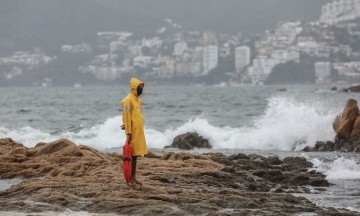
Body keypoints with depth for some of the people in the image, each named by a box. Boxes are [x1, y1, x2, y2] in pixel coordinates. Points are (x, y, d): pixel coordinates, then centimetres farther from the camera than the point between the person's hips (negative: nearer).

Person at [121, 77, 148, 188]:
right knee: (131, 155, -6)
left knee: (136, 154, 12)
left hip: (139, 131, 9)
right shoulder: (128, 100, -13)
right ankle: (129, 179, -4)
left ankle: (133, 177, 17)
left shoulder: (138, 100, 15)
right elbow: (127, 117, -16)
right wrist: (128, 133, -19)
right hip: (133, 132, -9)